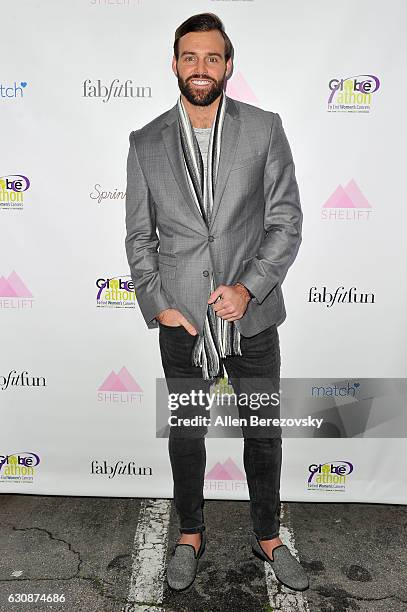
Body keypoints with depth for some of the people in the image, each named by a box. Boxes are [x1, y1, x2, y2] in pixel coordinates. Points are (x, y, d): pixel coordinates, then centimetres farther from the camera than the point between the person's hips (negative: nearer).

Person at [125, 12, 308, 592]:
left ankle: (268, 537, 40)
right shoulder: (146, 143, 3)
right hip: (181, 322, 1)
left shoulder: (265, 129, 0)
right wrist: (158, 305, -5)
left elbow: (287, 221, -3)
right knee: (185, 435, 15)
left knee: (264, 433, 14)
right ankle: (190, 535, 41)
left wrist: (247, 288, -14)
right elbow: (139, 237, 4)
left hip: (253, 316, 0)